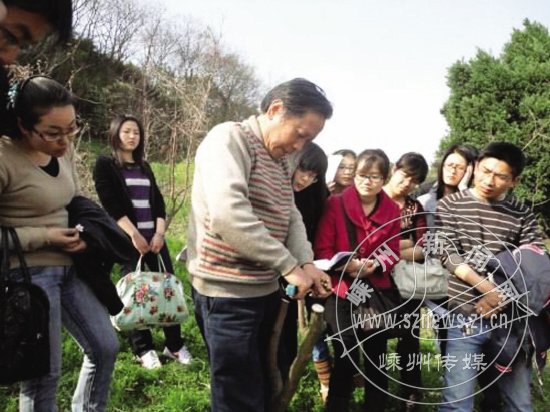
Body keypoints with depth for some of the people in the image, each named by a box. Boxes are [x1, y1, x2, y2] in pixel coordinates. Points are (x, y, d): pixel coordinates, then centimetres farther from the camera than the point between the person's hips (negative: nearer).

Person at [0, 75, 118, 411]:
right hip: (29, 272, -7)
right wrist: (45, 236, -18)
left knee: (105, 347, 13)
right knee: (44, 373, 3)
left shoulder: (64, 148, 3)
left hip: (70, 266, 8)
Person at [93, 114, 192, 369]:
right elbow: (111, 205, -10)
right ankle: (143, 349, 9)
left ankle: (174, 345, 10)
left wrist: (160, 233, -5)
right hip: (127, 239, -5)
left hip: (154, 237, 5)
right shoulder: (105, 165, 0)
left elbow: (158, 203, 11)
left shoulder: (144, 167, 17)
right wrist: (134, 235, -16)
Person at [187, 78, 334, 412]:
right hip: (227, 293, -9)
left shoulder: (281, 162, 14)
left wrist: (306, 262, -9)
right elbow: (227, 215, -30)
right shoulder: (229, 139, -16)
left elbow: (291, 216, 11)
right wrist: (289, 265, -25)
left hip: (266, 290, 9)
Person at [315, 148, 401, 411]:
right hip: (341, 291, -3)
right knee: (346, 358, -6)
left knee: (377, 356, 9)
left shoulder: (392, 211, 6)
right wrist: (347, 266, -24)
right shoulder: (335, 205, -4)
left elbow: (393, 254, 5)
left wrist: (373, 266, -15)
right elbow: (322, 250, -7)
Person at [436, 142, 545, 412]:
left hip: (510, 319, 3)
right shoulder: (450, 205, 2)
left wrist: (500, 298, -16)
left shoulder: (522, 215, 8)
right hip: (465, 316, -2)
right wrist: (489, 288, -22)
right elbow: (448, 255, -9)